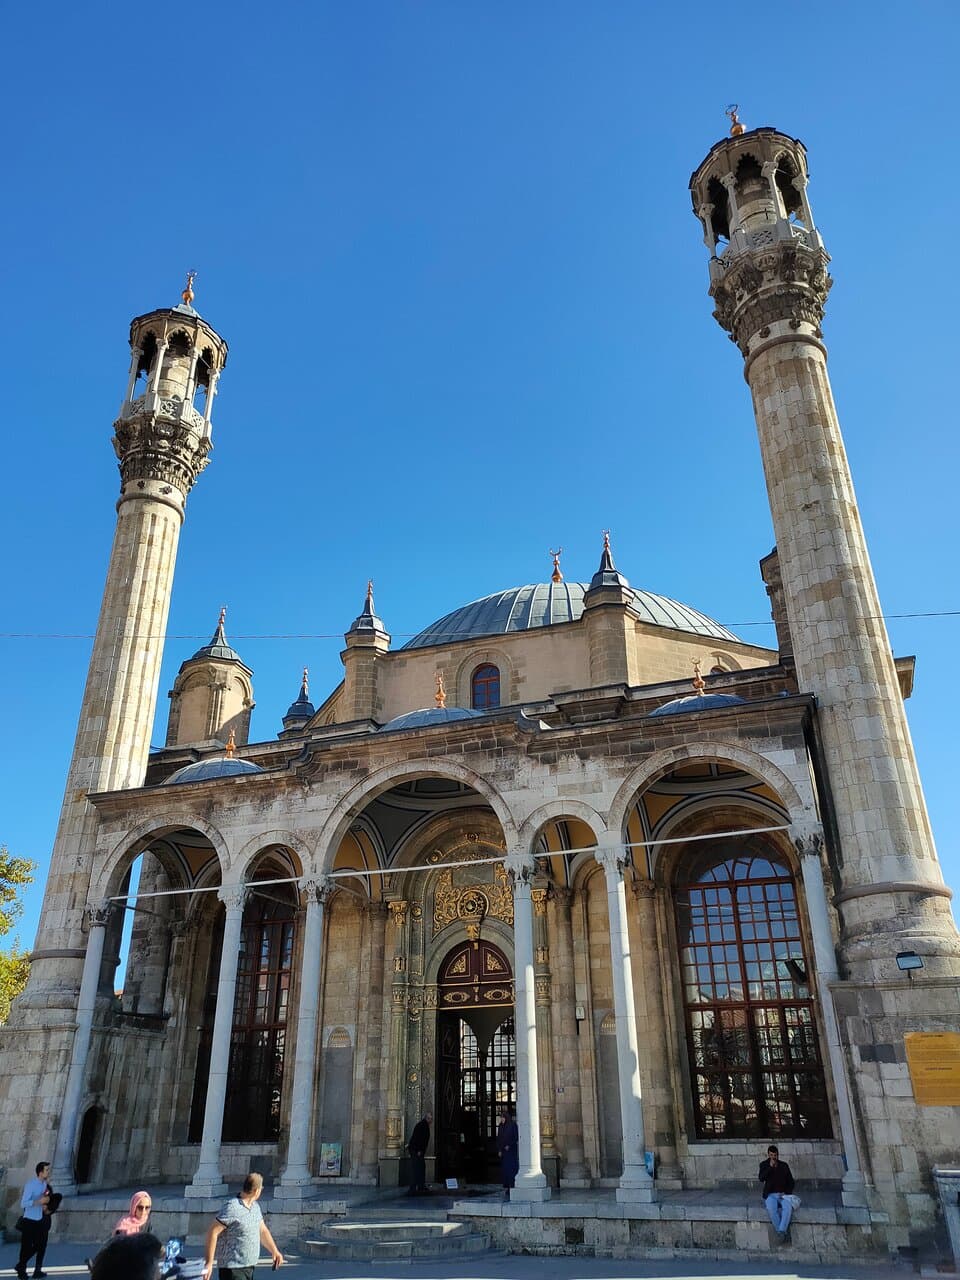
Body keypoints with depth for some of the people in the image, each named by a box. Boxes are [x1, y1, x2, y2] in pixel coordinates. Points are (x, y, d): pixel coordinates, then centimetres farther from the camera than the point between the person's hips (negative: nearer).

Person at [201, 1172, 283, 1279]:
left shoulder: (255, 1206, 9)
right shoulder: (232, 1208, -19)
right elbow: (212, 1232, -20)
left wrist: (274, 1251, 10)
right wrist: (209, 1262, -20)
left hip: (249, 1268, 9)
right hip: (232, 1269, -9)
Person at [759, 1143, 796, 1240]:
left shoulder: (784, 1165, 14)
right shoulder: (764, 1164, 9)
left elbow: (791, 1181, 15)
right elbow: (761, 1178, -6)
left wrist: (786, 1192, -2)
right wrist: (770, 1166, -14)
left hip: (783, 1194, 1)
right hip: (770, 1195, -1)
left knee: (788, 1207, -34)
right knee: (771, 1208, -35)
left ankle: (782, 1231, -40)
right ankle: (781, 1232, -30)